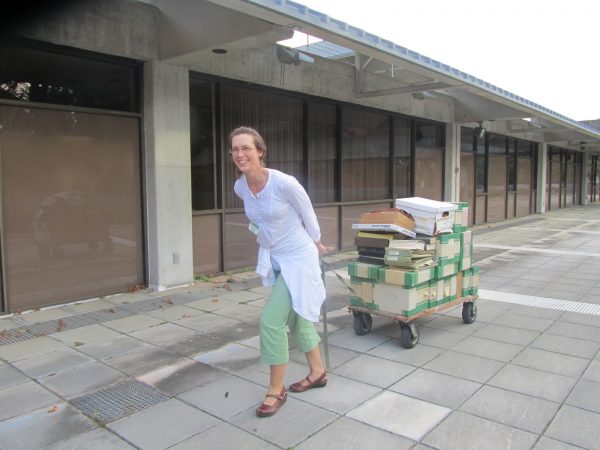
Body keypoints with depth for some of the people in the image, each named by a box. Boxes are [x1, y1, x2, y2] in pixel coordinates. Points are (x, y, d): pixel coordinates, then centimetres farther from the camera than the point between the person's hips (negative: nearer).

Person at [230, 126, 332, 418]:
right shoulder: (240, 187, -5)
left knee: (271, 321, -10)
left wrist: (315, 243, 7)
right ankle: (317, 372, 39)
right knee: (295, 318, 19)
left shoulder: (285, 183, -24)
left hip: (298, 258, -7)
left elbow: (307, 213, -7)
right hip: (272, 257, 7)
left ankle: (276, 390, 10)